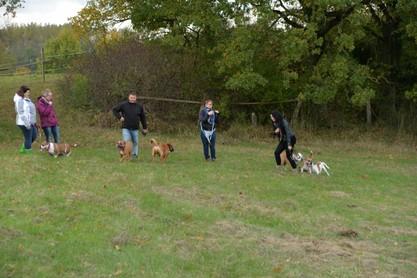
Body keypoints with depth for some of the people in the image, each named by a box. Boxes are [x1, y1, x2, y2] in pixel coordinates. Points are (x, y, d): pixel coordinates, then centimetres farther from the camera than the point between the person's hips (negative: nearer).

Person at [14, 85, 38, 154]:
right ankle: (28, 152, 9)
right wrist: (27, 124, -23)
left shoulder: (27, 99, 12)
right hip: (24, 123, -10)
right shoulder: (20, 100, -17)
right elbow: (21, 113, -22)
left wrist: (34, 121, 20)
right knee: (28, 138, -2)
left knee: (34, 136, 17)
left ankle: (23, 149, 28)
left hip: (30, 122, 10)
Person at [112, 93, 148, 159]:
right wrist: (120, 117, -8)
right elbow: (115, 110, 6)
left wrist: (145, 128, 12)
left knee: (135, 143, 12)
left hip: (135, 129, 3)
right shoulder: (123, 105, -3)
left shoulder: (139, 107, 4)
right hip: (126, 128, -3)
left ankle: (135, 154, 26)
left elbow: (143, 118, 12)